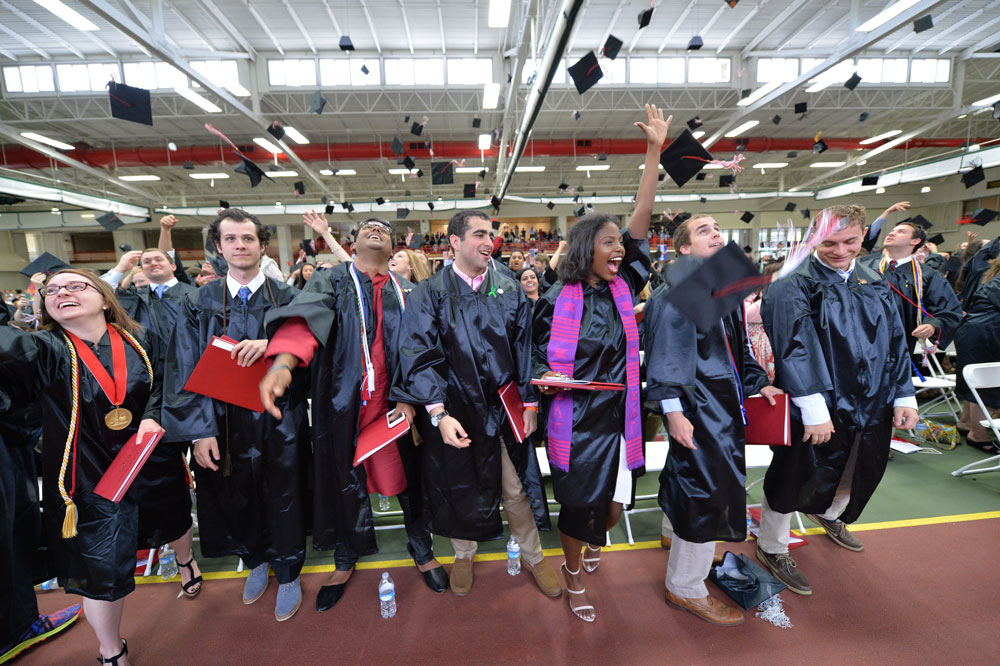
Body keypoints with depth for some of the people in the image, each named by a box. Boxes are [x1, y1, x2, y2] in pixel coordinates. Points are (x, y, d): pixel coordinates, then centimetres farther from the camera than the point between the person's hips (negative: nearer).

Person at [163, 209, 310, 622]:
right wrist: (200, 430, -10)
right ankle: (256, 561, 44)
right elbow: (185, 371, -2)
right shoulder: (200, 303, 2)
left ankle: (288, 574, 33)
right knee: (238, 496, 16)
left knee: (283, 497, 9)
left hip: (280, 421, -1)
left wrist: (271, 345, -30)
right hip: (226, 423, 2)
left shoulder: (287, 298, -2)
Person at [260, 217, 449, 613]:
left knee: (407, 476, 10)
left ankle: (421, 549, 35)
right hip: (345, 404, -1)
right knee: (345, 480, 12)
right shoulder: (332, 282, 3)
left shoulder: (406, 291, 9)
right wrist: (283, 363, -37)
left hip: (394, 403, 1)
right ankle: (346, 558, 38)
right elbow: (307, 318, -18)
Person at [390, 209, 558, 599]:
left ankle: (532, 556, 37)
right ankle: (464, 555, 42)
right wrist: (439, 414, -19)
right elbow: (420, 357, -10)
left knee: (514, 489, 12)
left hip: (503, 408, 2)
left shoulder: (510, 291, 3)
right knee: (459, 487, 15)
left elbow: (524, 349, 4)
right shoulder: (430, 294, -5)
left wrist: (529, 402, -2)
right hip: (454, 412, -1)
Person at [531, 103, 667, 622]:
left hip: (619, 419, 4)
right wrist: (550, 375, -21)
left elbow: (640, 220, -7)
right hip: (576, 422, -3)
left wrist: (655, 152, -10)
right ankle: (573, 577, 40)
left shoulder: (622, 286, 0)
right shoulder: (556, 300, -9)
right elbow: (540, 357, 2)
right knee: (579, 509, 9)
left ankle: (593, 541, 52)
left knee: (613, 508, 15)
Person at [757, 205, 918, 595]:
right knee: (796, 479, 4)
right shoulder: (794, 286, -14)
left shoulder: (874, 285, 9)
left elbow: (896, 341, 13)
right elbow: (794, 347, -21)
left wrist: (904, 396, 7)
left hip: (871, 404, 7)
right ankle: (771, 549, 26)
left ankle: (828, 514, 55)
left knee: (861, 472, 23)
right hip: (818, 408, -7)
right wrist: (814, 408, -26)